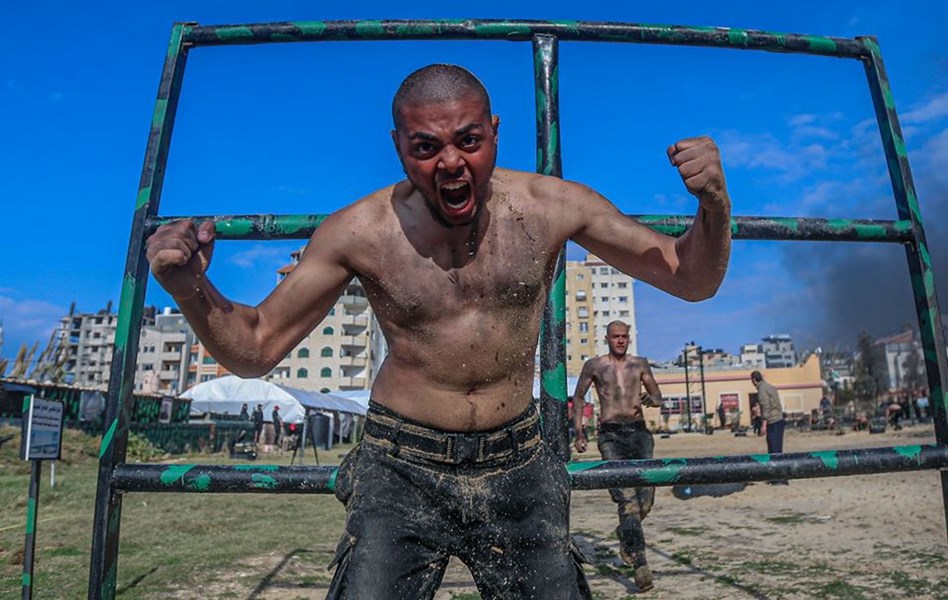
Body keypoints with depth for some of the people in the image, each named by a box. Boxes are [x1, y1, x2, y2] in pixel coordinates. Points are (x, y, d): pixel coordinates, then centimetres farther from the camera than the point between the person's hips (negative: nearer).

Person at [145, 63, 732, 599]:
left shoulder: (551, 206, -8)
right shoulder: (358, 232, -10)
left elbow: (692, 280, 0)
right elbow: (254, 349, -3)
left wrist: (715, 208, -21)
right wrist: (193, 290, -23)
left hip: (518, 469, 2)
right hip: (403, 469, -1)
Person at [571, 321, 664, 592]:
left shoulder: (640, 364, 13)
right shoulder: (594, 365, 7)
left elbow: (658, 396, 19)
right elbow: (578, 397, 16)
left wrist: (650, 399, -6)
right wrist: (579, 430, 9)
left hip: (639, 432, 3)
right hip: (611, 435, -3)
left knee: (646, 496, -4)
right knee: (627, 497, -14)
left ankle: (625, 535, 26)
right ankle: (640, 563, -13)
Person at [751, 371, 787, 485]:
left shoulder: (762, 390, -10)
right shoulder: (770, 387, 17)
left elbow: (766, 407, -18)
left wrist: (764, 424, -18)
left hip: (773, 423, -9)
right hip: (779, 420, 9)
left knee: (776, 451, -8)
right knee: (772, 451, 13)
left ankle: (782, 478, -9)